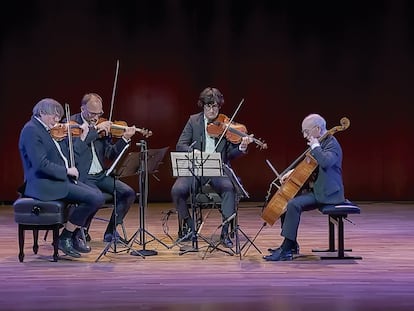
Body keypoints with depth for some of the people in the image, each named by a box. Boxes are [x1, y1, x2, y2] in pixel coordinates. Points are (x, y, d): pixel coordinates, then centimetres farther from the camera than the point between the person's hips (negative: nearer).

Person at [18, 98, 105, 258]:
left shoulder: (47, 130, 17)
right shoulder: (31, 130, -13)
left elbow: (65, 154, 17)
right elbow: (41, 164, -22)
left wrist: (81, 137, 11)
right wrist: (66, 170, -15)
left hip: (61, 179, 10)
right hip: (44, 184, -10)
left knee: (98, 196, -2)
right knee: (93, 198, -19)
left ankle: (75, 233, 10)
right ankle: (65, 238, -6)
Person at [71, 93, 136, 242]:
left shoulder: (102, 126, 9)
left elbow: (110, 154, 8)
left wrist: (125, 139, -6)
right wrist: (96, 129, -25)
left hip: (101, 175, 6)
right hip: (82, 176, -6)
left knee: (128, 193, -7)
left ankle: (111, 231, 7)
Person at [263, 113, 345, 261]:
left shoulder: (331, 143, -14)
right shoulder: (320, 143, 15)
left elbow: (326, 162, -36)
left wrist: (315, 147, -21)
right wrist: (293, 172, 11)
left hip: (327, 193, -11)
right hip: (316, 189, 11)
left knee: (293, 204, -28)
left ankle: (286, 251, -26)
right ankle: (291, 245, 14)